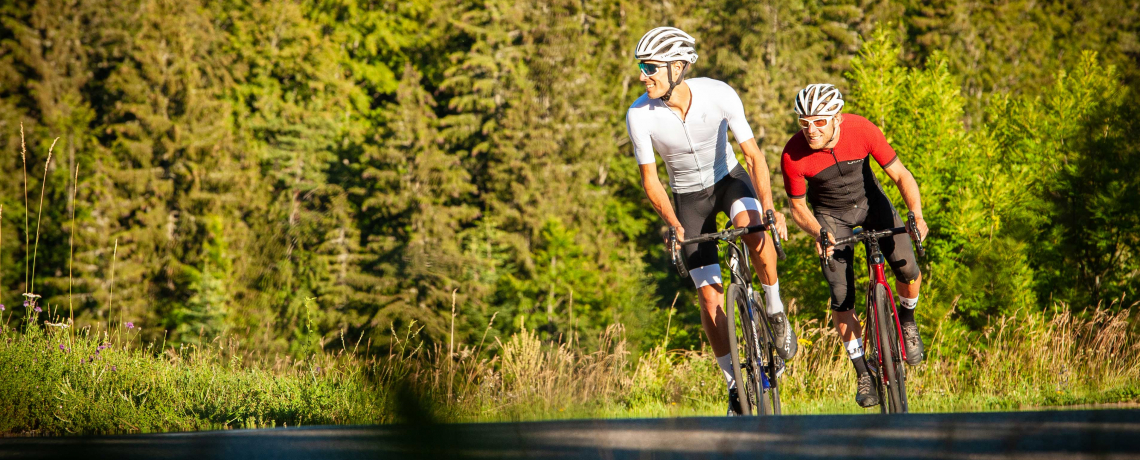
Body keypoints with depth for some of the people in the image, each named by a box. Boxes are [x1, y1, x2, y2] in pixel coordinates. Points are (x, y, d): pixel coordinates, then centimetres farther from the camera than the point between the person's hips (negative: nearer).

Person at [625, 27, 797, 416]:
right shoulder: (639, 116, -24)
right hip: (688, 197, 1)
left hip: (729, 179, -1)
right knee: (709, 294, -5)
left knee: (755, 229, -36)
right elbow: (650, 181, -15)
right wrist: (673, 224, -29)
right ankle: (734, 385, 9)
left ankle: (775, 311, -12)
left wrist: (768, 207, -34)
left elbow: (753, 154, -22)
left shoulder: (719, 95, -26)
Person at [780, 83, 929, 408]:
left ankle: (907, 320, 17)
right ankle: (863, 373, 5)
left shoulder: (862, 130, -28)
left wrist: (917, 215, -36)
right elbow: (798, 207, -14)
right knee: (841, 299, -11)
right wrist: (818, 233, -34)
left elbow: (900, 175, -20)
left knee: (908, 272, -16)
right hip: (830, 214, -1)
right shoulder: (793, 156, -28)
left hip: (870, 201, 1)